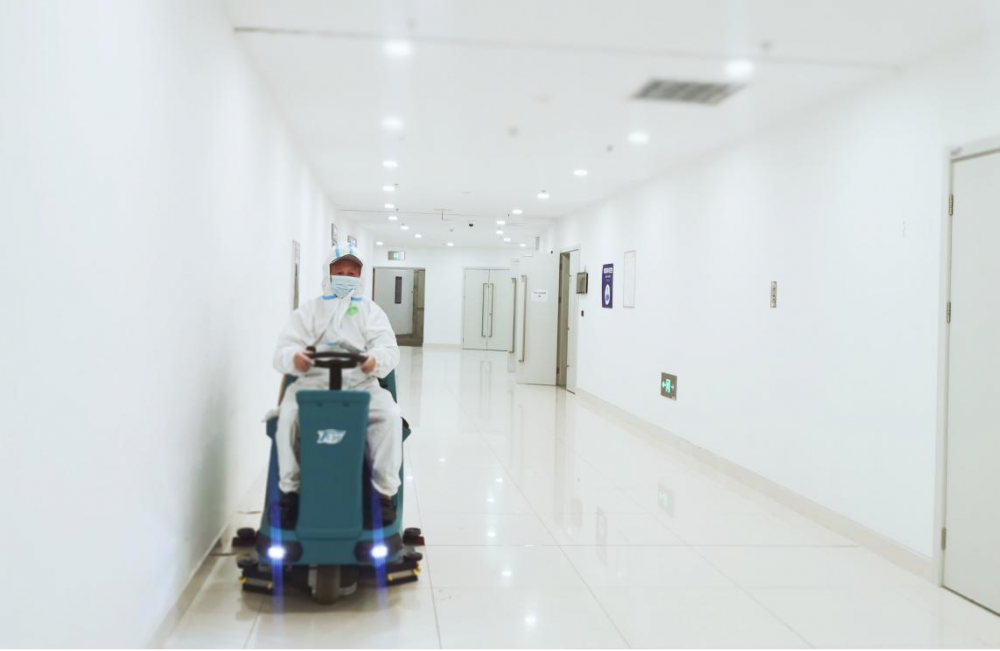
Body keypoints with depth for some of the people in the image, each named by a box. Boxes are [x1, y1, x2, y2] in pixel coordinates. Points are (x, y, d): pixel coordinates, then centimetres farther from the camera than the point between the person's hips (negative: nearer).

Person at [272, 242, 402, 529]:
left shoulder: (371, 311, 19)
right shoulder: (308, 310, 19)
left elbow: (389, 350, 3)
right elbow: (282, 351, 6)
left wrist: (376, 360, -23)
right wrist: (294, 357, -22)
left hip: (360, 383, 0)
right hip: (314, 381, 0)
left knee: (390, 415, -30)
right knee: (288, 415, -32)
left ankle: (384, 492, -22)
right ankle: (290, 489, -20)